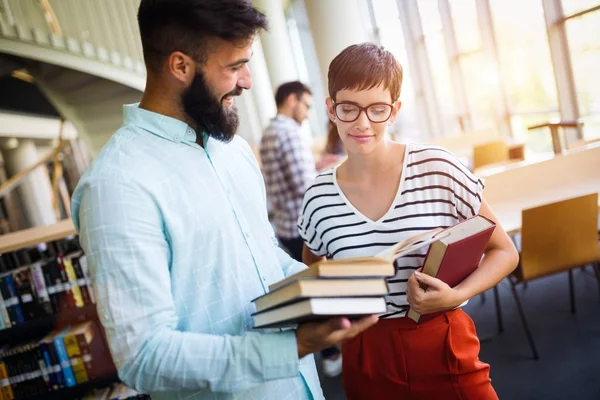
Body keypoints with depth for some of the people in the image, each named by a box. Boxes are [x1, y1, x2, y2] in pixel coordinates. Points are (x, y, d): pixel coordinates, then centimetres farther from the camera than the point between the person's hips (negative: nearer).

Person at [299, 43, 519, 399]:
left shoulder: (438, 169, -11)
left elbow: (505, 252, -1)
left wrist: (457, 295, -17)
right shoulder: (319, 198, -5)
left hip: (445, 348, -1)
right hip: (366, 359, 2)